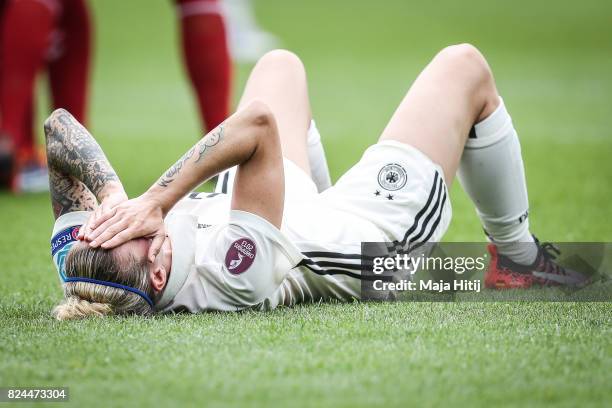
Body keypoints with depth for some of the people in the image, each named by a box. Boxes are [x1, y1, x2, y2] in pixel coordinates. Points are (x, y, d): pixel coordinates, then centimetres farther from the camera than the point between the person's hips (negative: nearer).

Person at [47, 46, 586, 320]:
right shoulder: (221, 277, -49)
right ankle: (517, 258, 32)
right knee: (464, 65, 9)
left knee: (280, 63, 26)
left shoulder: (82, 262, -32)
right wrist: (157, 201, -56)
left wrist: (114, 198, -40)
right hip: (373, 230, -6)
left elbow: (60, 125, -28)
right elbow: (259, 123, -56)